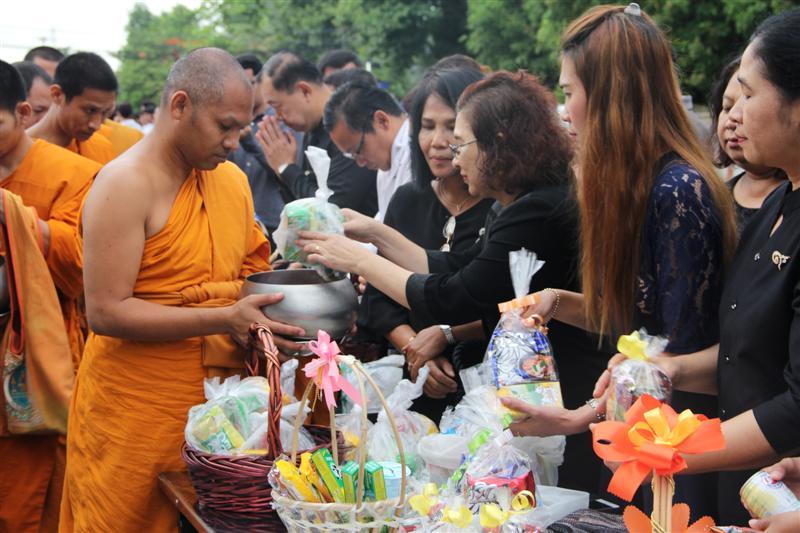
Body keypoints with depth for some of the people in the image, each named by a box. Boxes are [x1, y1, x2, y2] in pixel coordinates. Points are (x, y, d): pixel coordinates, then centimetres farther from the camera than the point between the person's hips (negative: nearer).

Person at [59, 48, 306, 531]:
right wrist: (225, 320, -22)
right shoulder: (126, 183, -13)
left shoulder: (232, 180, 10)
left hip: (219, 399, 6)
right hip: (136, 413, -6)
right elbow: (106, 312, -19)